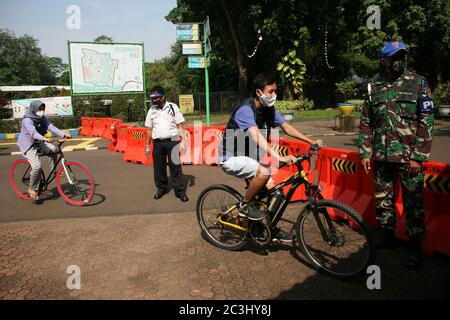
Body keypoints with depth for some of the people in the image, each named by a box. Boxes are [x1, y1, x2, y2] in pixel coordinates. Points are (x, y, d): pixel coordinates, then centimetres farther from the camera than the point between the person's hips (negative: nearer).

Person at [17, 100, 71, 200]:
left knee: (54, 149, -20)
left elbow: (51, 127, -14)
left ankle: (53, 171, -1)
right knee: (37, 166, -22)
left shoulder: (43, 119, 0)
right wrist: (44, 139, -56)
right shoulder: (27, 120, -21)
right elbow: (33, 133, -37)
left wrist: (64, 135, -30)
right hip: (28, 146, -7)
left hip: (38, 143, 7)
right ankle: (32, 188, -3)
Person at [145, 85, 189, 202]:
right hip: (158, 143, 3)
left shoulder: (173, 107, 1)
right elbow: (150, 129, 13)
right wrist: (147, 145, 11)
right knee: (158, 166, 8)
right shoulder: (152, 110, 10)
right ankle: (162, 188, 25)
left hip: (172, 141, -3)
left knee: (175, 166, -3)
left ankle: (180, 191, 3)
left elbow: (179, 126, 1)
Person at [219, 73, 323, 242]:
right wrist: (280, 157, -50)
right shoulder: (245, 110, -26)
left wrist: (311, 141, -4)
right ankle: (245, 206, -8)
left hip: (248, 157, 8)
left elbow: (287, 127, 4)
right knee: (264, 173, -32)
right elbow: (257, 137, -40)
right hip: (231, 157, -8)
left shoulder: (269, 109, 0)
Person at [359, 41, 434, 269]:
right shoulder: (373, 87, 7)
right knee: (382, 199, 12)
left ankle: (415, 247, 15)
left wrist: (418, 156, -10)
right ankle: (386, 236, 29)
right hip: (382, 156, 3)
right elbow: (365, 123, 11)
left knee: (413, 202, 1)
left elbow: (426, 122, -4)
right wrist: (365, 153, 6)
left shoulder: (418, 83, -1)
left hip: (409, 156, -3)